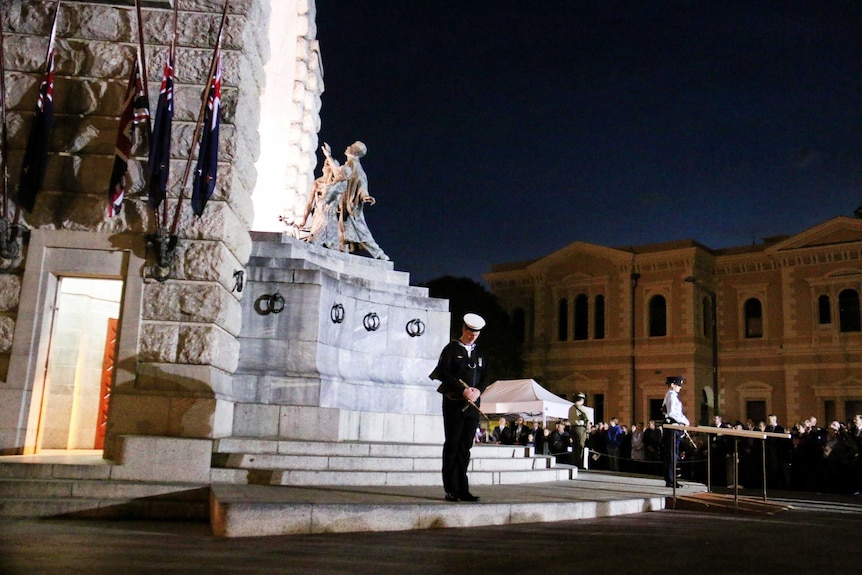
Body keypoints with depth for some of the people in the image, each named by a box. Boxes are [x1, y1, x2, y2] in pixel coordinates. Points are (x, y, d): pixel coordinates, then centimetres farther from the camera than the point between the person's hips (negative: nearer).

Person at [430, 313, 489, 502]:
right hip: (454, 403, -5)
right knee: (452, 446, -1)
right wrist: (463, 390, -18)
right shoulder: (451, 349, 0)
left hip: (472, 405, 5)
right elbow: (443, 373, -10)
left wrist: (478, 390, -7)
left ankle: (463, 490, 9)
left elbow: (485, 377, 14)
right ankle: (451, 490, 2)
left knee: (465, 447, 6)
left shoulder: (479, 353, 17)